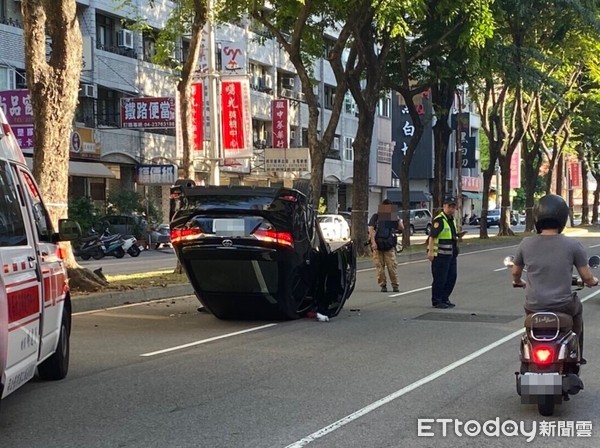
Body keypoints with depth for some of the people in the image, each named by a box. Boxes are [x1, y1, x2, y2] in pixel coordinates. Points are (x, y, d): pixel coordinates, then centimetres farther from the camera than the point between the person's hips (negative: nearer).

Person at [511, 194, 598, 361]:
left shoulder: (526, 244, -5)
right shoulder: (573, 245, -12)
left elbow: (515, 273, 10)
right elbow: (587, 278, -4)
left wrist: (518, 282, 33)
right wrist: (593, 281, 20)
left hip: (534, 307, 1)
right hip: (563, 306, -1)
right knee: (577, 310, 32)